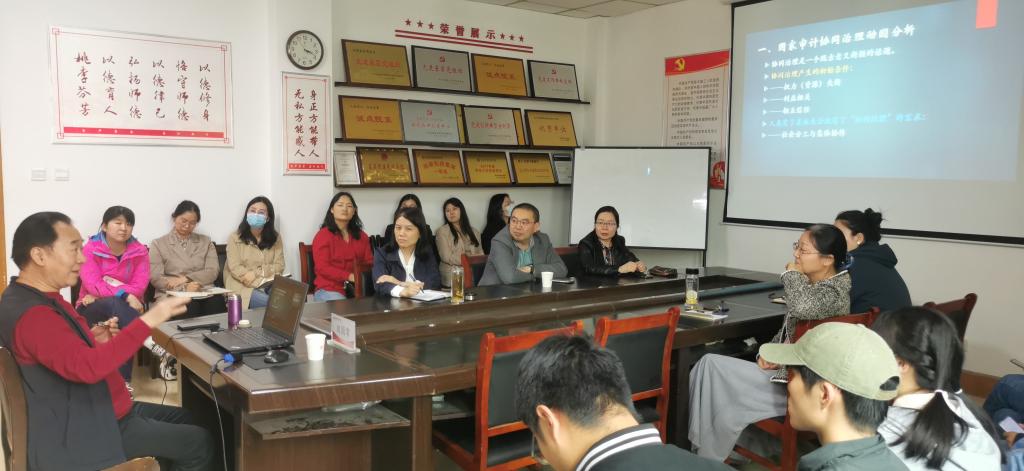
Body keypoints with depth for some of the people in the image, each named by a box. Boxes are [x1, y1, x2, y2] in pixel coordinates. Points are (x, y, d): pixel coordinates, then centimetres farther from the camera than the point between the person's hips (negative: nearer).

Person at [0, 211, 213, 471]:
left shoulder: (43, 297, 8)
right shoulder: (31, 313, -26)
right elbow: (85, 367, -38)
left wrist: (93, 341, 0)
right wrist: (147, 321, -40)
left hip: (93, 411, 11)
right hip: (85, 431, -11)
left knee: (185, 418, 21)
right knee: (199, 443, -6)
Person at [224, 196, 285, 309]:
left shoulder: (275, 238, 12)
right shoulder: (235, 238, 3)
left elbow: (279, 266, 4)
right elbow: (235, 269, -7)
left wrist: (256, 272, -13)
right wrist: (262, 282, -17)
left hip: (271, 283, 3)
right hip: (243, 286, -3)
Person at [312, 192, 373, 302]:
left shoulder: (362, 236, 16)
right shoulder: (323, 235, 0)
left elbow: (369, 263, 13)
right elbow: (322, 267, -9)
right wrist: (350, 276, -21)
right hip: (329, 289, -4)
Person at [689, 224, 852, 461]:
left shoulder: (835, 290, -18)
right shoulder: (811, 283, 10)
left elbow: (801, 307, -41)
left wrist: (792, 274, -21)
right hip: (788, 369, 9)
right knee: (711, 365, -5)